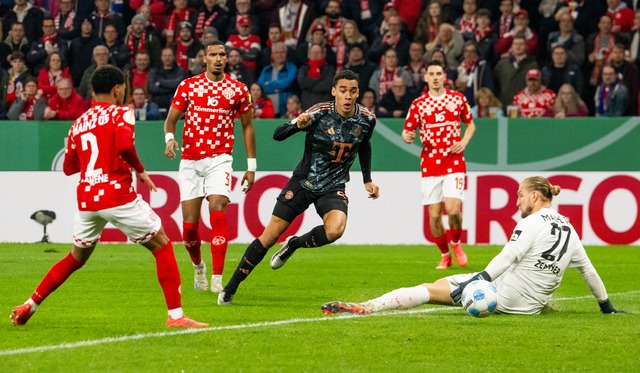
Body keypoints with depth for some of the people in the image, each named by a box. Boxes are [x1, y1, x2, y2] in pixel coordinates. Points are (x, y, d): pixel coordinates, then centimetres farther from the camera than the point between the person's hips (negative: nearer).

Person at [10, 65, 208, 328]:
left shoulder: (78, 123, 16)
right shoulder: (120, 113, -2)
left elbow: (68, 167, 22)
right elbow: (125, 145, -21)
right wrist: (140, 170, -6)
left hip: (86, 198, 6)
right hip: (118, 195, -6)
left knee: (76, 258, 24)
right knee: (162, 246, 5)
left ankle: (29, 307, 21)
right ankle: (176, 315, -3)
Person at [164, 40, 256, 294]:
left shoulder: (238, 90, 3)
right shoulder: (188, 86, 4)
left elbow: (247, 126, 12)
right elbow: (171, 120, 7)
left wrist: (251, 166, 9)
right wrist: (169, 138, -16)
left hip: (219, 159, -1)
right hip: (190, 161, 1)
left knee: (218, 213, -20)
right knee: (190, 224, 1)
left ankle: (217, 279, -20)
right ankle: (198, 267, 31)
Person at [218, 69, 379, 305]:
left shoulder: (366, 120, -8)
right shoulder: (320, 113, -18)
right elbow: (278, 135, -20)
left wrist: (367, 180, 15)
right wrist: (298, 125, -39)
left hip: (333, 187, 2)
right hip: (303, 180, -2)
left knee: (335, 230, -29)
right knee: (270, 235, -4)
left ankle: (295, 244, 3)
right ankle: (231, 287, 10)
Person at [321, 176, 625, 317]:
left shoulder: (533, 223, -8)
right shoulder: (569, 230, 12)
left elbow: (509, 256, -21)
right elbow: (588, 270, 19)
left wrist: (482, 279, -29)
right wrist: (606, 305, 30)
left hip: (506, 294, -7)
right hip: (534, 304, 7)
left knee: (432, 289, -7)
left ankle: (366, 307, -15)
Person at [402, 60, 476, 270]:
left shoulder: (458, 99, 5)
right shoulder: (418, 104, 4)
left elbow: (470, 124, 17)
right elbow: (407, 131, 7)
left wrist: (464, 142, -2)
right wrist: (406, 136, -18)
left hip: (454, 163, -1)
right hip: (430, 164, 1)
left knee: (453, 209, -16)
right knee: (434, 215, -1)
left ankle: (456, 243, 14)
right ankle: (445, 256, 19)